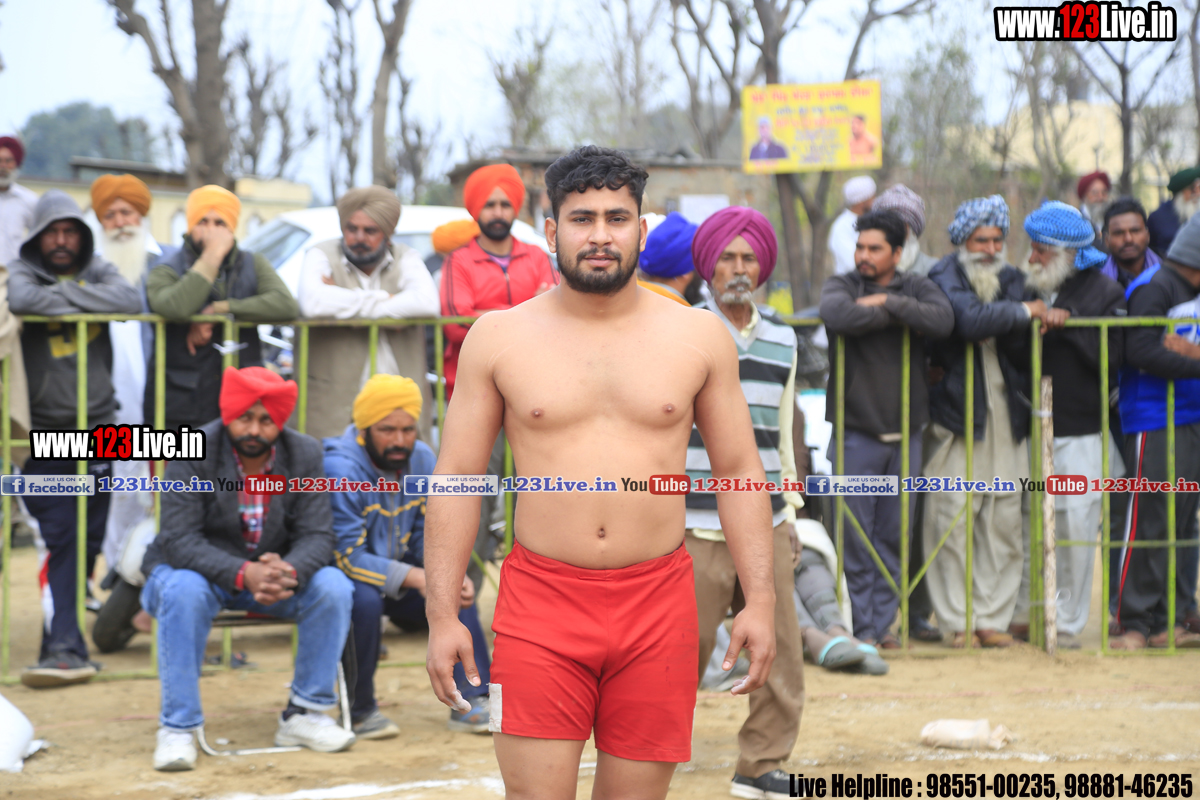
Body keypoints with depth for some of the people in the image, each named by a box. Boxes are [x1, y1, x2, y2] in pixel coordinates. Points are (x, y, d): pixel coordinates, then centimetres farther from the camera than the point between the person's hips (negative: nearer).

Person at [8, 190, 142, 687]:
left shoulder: (98, 271, 10)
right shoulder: (21, 273, 2)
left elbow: (129, 300, -12)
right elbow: (22, 300, -24)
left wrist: (63, 295, -12)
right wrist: (83, 298, -11)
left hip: (98, 427, 4)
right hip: (44, 431, -4)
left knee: (89, 540, 6)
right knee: (60, 536, -14)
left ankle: (64, 626, 20)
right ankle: (64, 646, -18)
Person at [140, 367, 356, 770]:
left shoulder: (305, 454, -7)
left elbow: (317, 536, -11)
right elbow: (181, 540, -24)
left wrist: (290, 571, -36)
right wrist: (244, 574, -40)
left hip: (275, 574, 3)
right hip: (199, 570, -3)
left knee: (333, 586, -23)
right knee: (184, 593, -37)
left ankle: (304, 715, -11)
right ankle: (176, 729, -29)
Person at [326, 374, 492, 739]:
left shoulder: (423, 460, -3)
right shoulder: (340, 470, -24)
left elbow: (429, 541, 2)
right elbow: (347, 557, -27)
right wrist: (414, 577, -35)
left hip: (398, 577, 6)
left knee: (457, 589, -14)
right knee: (363, 598, -35)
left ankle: (470, 703, -10)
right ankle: (358, 712, -19)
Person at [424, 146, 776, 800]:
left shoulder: (698, 336, 6)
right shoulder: (498, 338, 4)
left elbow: (740, 472, 9)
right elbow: (457, 477, 4)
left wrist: (759, 601, 2)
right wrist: (442, 615, -3)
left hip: (658, 608, 1)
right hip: (540, 602, -1)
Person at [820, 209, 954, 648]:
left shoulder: (916, 287, 8)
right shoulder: (842, 285, 2)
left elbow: (943, 320, -13)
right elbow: (838, 315, -22)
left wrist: (888, 303, -15)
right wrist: (901, 314, -14)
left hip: (905, 430, 2)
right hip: (856, 432, -2)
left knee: (894, 535, 7)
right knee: (855, 534, -3)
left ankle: (884, 622, 16)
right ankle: (860, 625, 4)